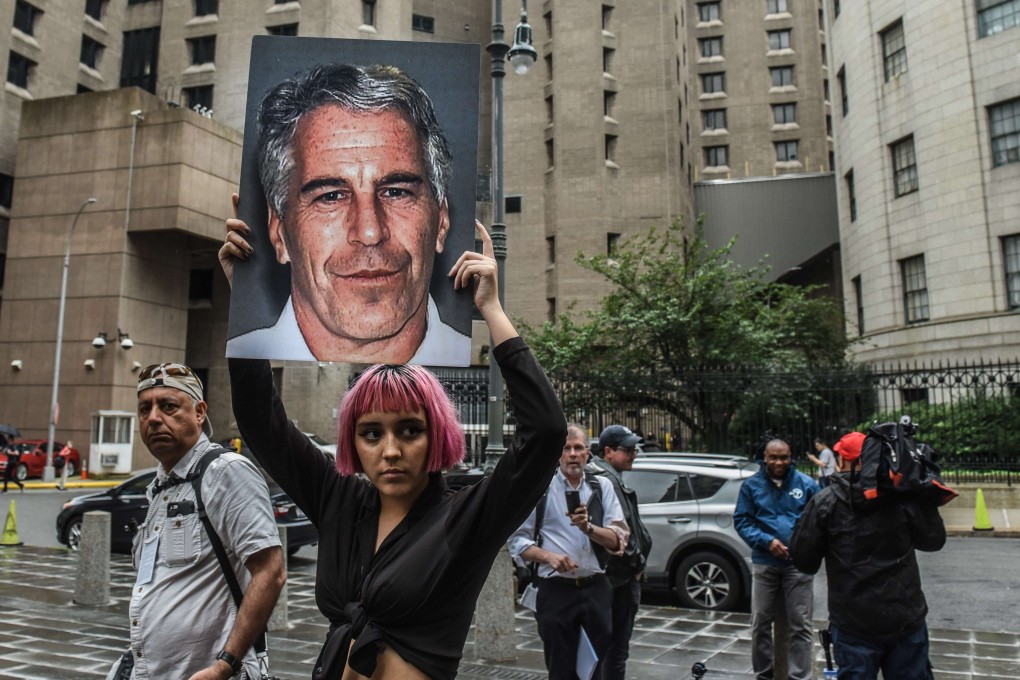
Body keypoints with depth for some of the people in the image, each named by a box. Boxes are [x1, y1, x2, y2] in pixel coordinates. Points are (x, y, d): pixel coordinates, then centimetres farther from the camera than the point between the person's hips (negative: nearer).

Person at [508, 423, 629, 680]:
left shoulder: (602, 488, 7)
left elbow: (619, 540, 0)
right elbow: (516, 540, 0)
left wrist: (588, 528, -17)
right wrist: (548, 556, -16)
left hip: (596, 589, 2)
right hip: (556, 591, -2)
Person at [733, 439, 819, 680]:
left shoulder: (806, 484, 0)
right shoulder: (752, 485, 1)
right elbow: (741, 520, 2)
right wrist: (766, 541, -13)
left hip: (798, 563, -1)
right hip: (764, 562, 1)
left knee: (800, 625, 4)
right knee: (760, 622, 10)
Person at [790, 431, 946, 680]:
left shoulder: (825, 502, -10)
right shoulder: (904, 496, -6)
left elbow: (803, 559, -7)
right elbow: (934, 540, 7)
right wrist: (925, 498, 18)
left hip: (853, 623, -2)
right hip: (906, 619, 2)